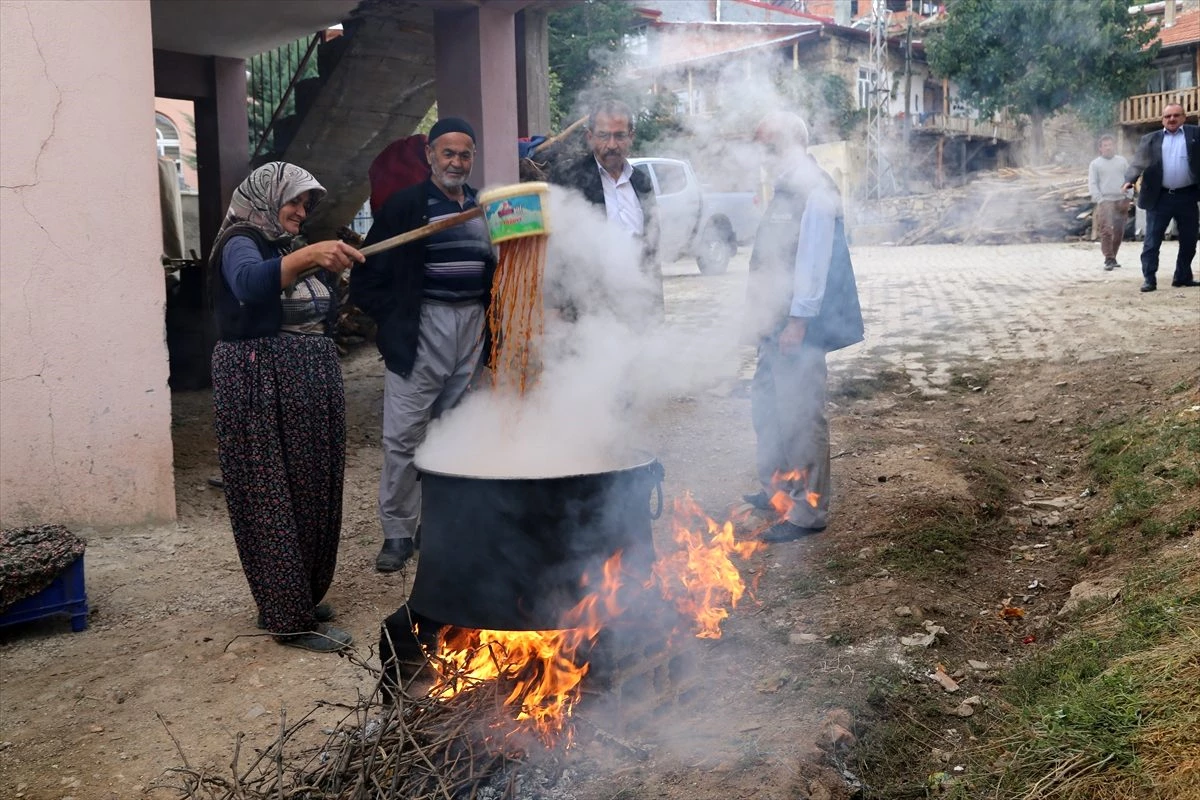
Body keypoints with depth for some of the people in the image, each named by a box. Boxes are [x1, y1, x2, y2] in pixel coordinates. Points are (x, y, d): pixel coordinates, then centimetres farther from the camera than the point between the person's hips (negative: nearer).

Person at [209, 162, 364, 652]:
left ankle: (302, 596, 23)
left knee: (313, 495, 10)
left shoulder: (290, 247, 18)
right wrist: (307, 258, -46)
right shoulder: (241, 243, -7)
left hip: (311, 390, 8)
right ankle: (292, 620, 0)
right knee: (276, 500, -5)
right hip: (263, 393, -8)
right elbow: (249, 283, -35)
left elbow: (322, 319, 22)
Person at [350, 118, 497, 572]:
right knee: (404, 436, -5)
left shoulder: (484, 207, 13)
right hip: (422, 328, -4)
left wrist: (492, 319, 6)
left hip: (473, 327, 4)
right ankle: (397, 533, 5)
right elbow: (370, 279, -3)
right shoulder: (405, 205, -2)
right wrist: (396, 321, -7)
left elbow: (495, 270, 20)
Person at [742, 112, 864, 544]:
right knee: (767, 405, 18)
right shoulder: (786, 188, 15)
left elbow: (813, 258, -20)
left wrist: (798, 320, -22)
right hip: (777, 322, 10)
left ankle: (807, 511, 4)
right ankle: (775, 489, 33)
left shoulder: (814, 191, -15)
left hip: (799, 325, -10)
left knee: (801, 415, -5)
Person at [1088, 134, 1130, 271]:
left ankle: (1113, 257, 19)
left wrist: (1127, 198, 1)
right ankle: (1109, 259, -14)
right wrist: (1099, 200, -11)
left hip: (1121, 201, 4)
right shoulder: (1095, 164, 4)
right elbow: (1092, 184, 0)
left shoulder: (1122, 161, 12)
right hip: (1105, 201, -3)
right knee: (1106, 230, -15)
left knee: (1119, 232, 6)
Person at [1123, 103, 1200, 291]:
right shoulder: (1150, 139, 7)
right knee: (1152, 240, -3)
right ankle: (1149, 279, 0)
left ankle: (1183, 276, 21)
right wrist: (1130, 180, -18)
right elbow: (1138, 162, -2)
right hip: (1160, 197, -1)